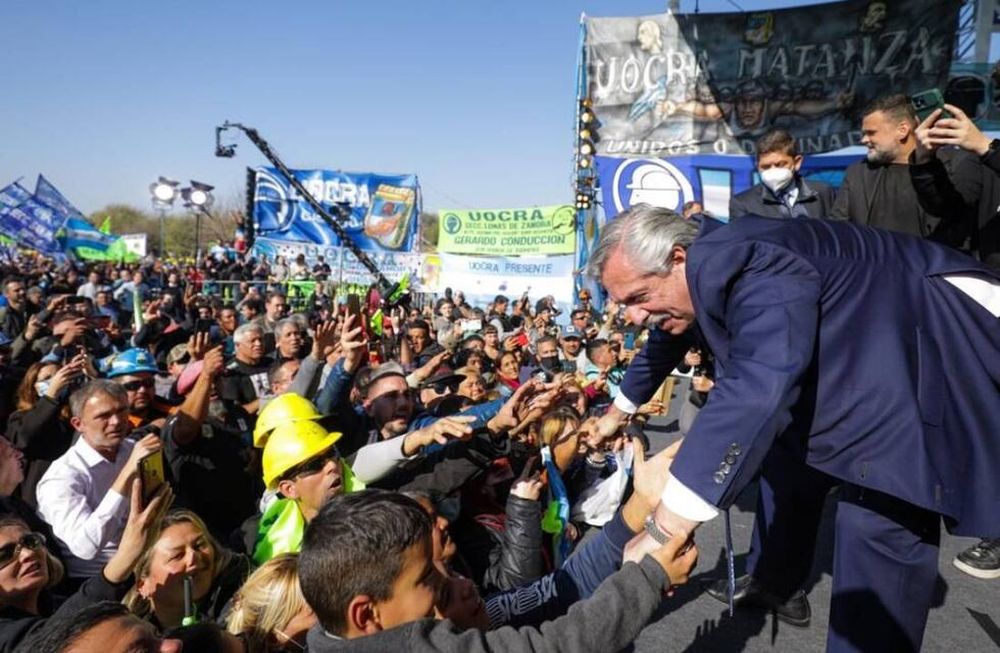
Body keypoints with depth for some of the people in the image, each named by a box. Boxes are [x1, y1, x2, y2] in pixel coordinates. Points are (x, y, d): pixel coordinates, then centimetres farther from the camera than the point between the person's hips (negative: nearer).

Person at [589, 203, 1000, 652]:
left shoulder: (751, 266, -36)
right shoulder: (694, 279, -4)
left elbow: (756, 389, -49)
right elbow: (661, 348, 16)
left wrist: (666, 529, -48)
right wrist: (617, 413, 31)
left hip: (919, 351, -9)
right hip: (844, 363, 9)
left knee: (882, 522, -17)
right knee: (788, 461, 17)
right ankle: (775, 584, 36)